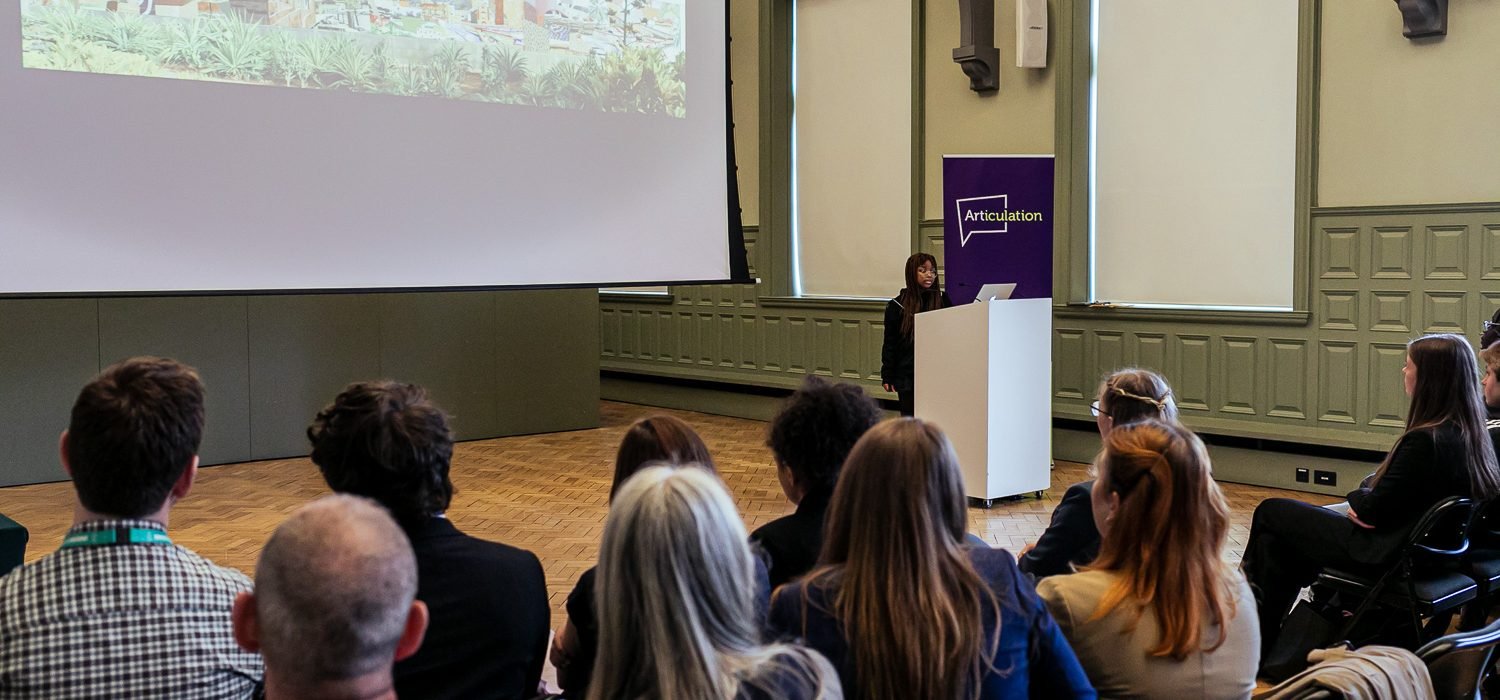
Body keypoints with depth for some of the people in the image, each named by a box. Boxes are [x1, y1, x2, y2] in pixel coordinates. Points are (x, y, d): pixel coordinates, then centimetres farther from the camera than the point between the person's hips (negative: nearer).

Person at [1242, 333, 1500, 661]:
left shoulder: (1426, 441, -28)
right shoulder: (1470, 434, -1)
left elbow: (1373, 510, -21)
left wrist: (1357, 496, -1)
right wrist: (1365, 499, -4)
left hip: (1385, 552, -9)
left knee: (1270, 512, 7)